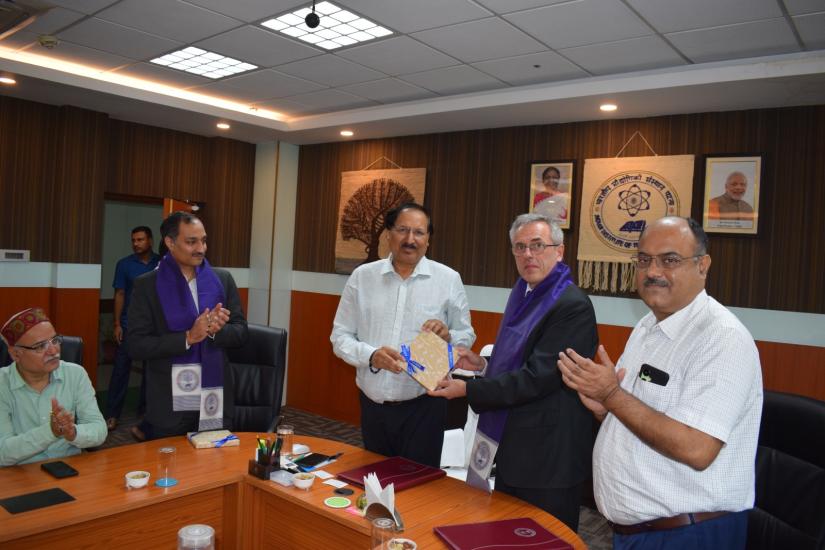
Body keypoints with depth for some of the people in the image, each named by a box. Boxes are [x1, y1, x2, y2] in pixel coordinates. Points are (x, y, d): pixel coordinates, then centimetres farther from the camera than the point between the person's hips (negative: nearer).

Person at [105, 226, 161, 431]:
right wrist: (117, 324, -3)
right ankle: (112, 414, 5)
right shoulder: (124, 264, 1)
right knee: (121, 368, -2)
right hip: (129, 324, -1)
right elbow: (120, 294, 2)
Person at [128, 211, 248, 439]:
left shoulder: (223, 279, 4)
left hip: (215, 402, 3)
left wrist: (214, 330, -16)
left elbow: (241, 332, 4)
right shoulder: (147, 285, -4)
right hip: (168, 406, -2)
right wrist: (188, 337, -20)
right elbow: (136, 345, -9)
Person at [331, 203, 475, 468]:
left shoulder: (448, 279, -2)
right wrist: (371, 355, -17)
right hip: (372, 405, 2)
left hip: (423, 406, -2)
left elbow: (467, 337, 3)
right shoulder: (362, 276, 2)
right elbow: (340, 336, 2)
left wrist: (447, 336, -19)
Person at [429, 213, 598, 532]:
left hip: (546, 458, -8)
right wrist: (483, 365, 1)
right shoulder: (523, 295, 9)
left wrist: (468, 389, -20)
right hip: (512, 448, 9)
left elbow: (537, 377, -24)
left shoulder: (572, 306, -19)